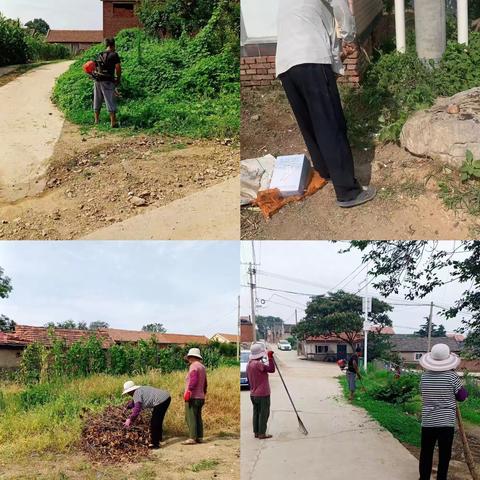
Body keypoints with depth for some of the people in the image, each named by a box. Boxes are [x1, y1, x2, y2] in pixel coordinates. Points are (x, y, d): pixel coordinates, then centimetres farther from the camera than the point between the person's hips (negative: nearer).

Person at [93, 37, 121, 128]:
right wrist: (118, 79, 2)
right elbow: (118, 68, -11)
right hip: (107, 81, -6)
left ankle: (96, 120, 25)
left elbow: (97, 67, 15)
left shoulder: (100, 55, 13)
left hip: (97, 80, 6)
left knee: (97, 101, 16)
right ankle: (113, 123, -6)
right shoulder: (114, 55, -6)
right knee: (111, 101, -3)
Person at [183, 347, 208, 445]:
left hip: (193, 397, -9)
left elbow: (193, 380, -23)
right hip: (200, 397, 9)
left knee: (190, 417, -8)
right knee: (198, 417, 12)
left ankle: (192, 438, -11)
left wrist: (188, 391, -26)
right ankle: (199, 437, 13)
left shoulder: (193, 366, -10)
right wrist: (204, 393, 29)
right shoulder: (202, 367, 17)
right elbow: (205, 383, 23)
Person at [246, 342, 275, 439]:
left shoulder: (249, 364, 8)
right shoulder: (258, 364, -21)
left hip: (253, 394, 9)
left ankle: (256, 432, 18)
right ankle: (262, 434, 1)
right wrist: (270, 358, -23)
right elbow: (271, 369, -22)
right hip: (263, 394, -9)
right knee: (264, 413, -1)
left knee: (256, 413, 14)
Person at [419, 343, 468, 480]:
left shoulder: (424, 376, -4)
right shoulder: (452, 376, -13)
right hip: (446, 422, -2)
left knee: (426, 454, 12)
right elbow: (462, 396, -3)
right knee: (444, 455, 9)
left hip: (428, 422, 2)